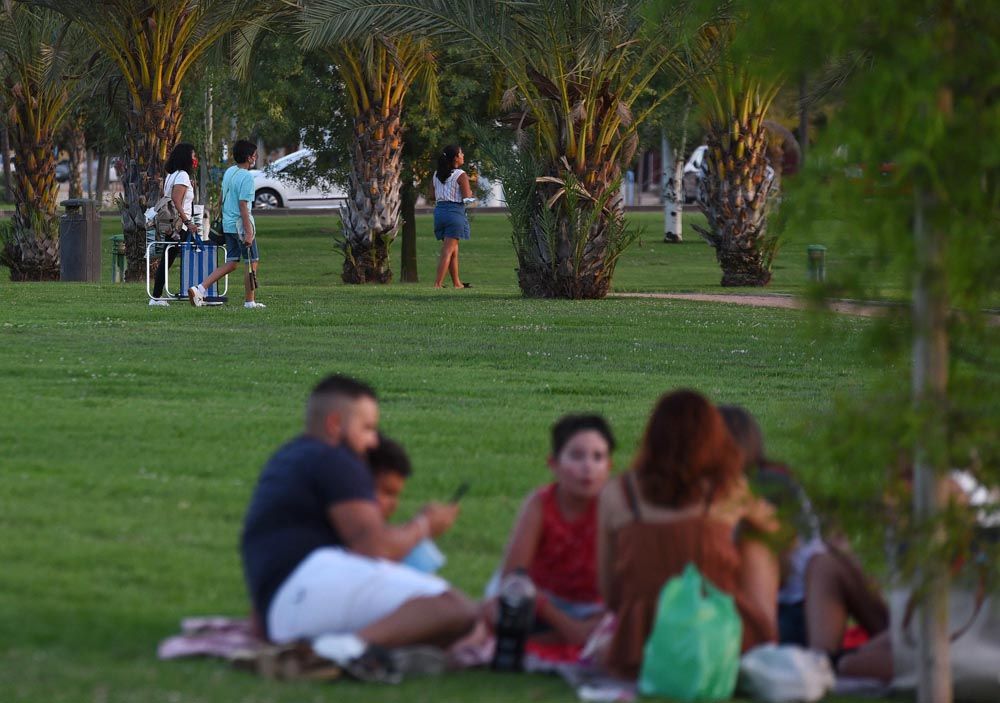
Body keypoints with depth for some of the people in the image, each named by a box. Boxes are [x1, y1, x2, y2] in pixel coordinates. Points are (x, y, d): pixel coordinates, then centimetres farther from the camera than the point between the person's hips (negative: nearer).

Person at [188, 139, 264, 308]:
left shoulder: (229, 172, 10)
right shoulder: (247, 177, -16)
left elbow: (222, 199, 18)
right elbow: (243, 206, -21)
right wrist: (248, 233, -21)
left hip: (228, 225, 8)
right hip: (241, 225, -8)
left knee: (231, 264, 11)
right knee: (252, 263, 5)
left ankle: (200, 288, 0)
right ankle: (250, 301, 11)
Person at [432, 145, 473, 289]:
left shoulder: (436, 175, 10)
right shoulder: (460, 175, -10)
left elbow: (434, 197, 14)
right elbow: (467, 197, -12)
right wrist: (470, 191, 9)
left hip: (439, 211, 7)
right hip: (455, 211, -7)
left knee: (453, 250, 17)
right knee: (448, 251, -6)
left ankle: (457, 283, 22)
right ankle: (437, 284, -13)